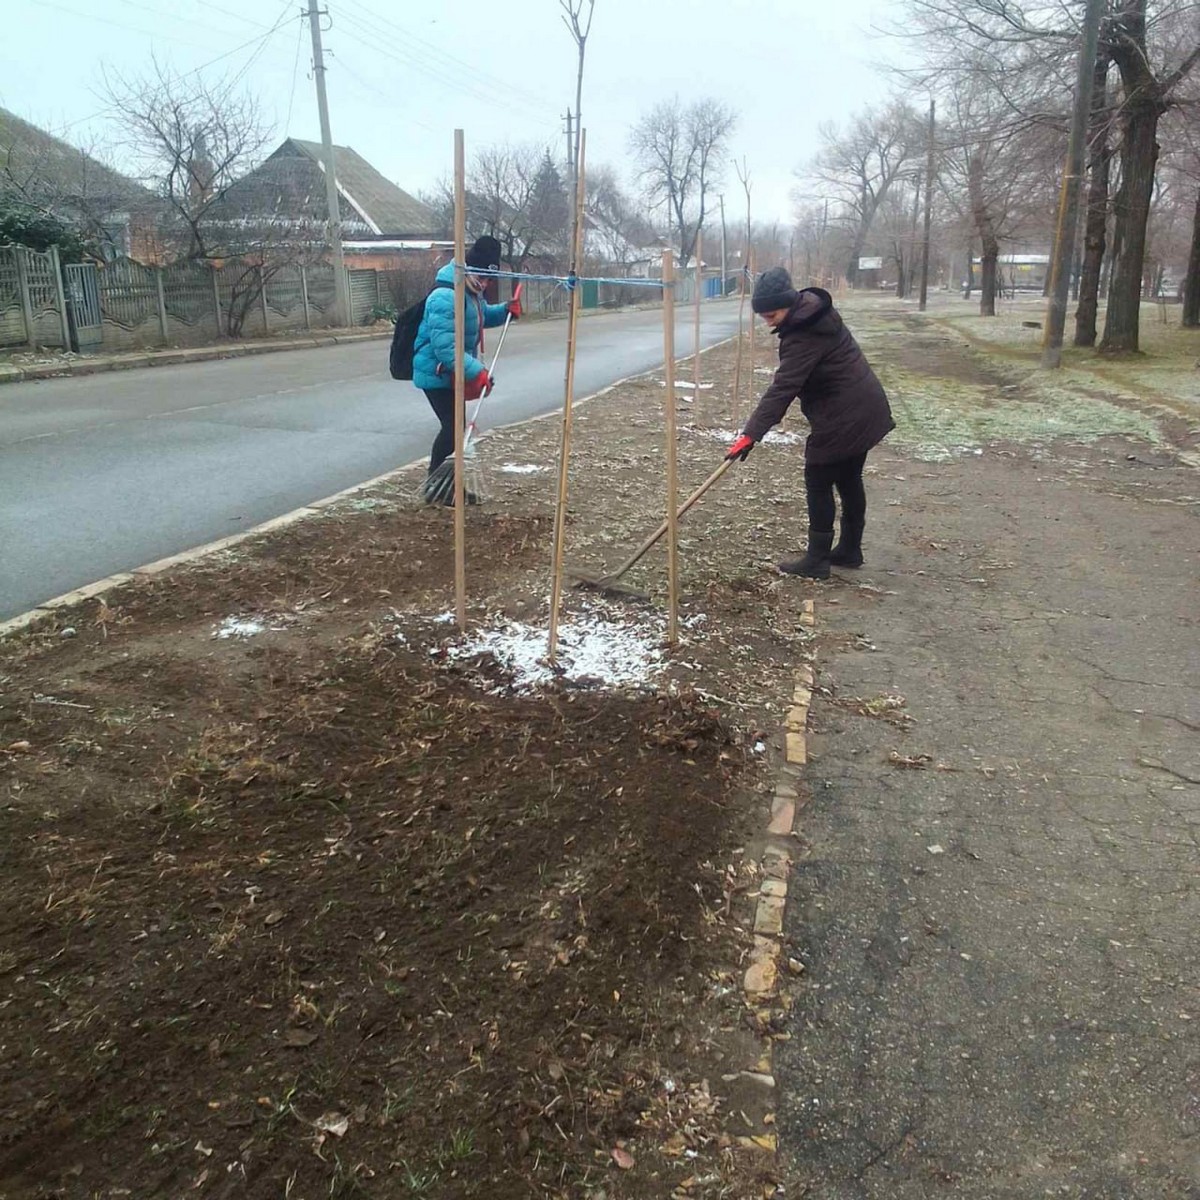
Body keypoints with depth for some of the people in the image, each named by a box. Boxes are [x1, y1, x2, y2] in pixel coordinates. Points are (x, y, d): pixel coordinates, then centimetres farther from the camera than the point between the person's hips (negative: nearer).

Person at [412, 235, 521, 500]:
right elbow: (445, 346, -33)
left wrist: (505, 310, 7)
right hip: (436, 374, -10)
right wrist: (476, 371, -37)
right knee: (453, 427, -10)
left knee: (455, 426, 15)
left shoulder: (471, 292, 6)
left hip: (451, 373, 10)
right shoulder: (446, 297, -27)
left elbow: (482, 316, 27)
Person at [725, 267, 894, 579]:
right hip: (864, 409, 10)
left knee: (819, 483, -2)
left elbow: (781, 389, -31)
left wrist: (750, 434, -35)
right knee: (849, 479, 18)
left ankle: (817, 561, 4)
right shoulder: (815, 311, 5)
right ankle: (850, 549, 29)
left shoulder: (803, 336, -25)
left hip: (843, 418, -10)